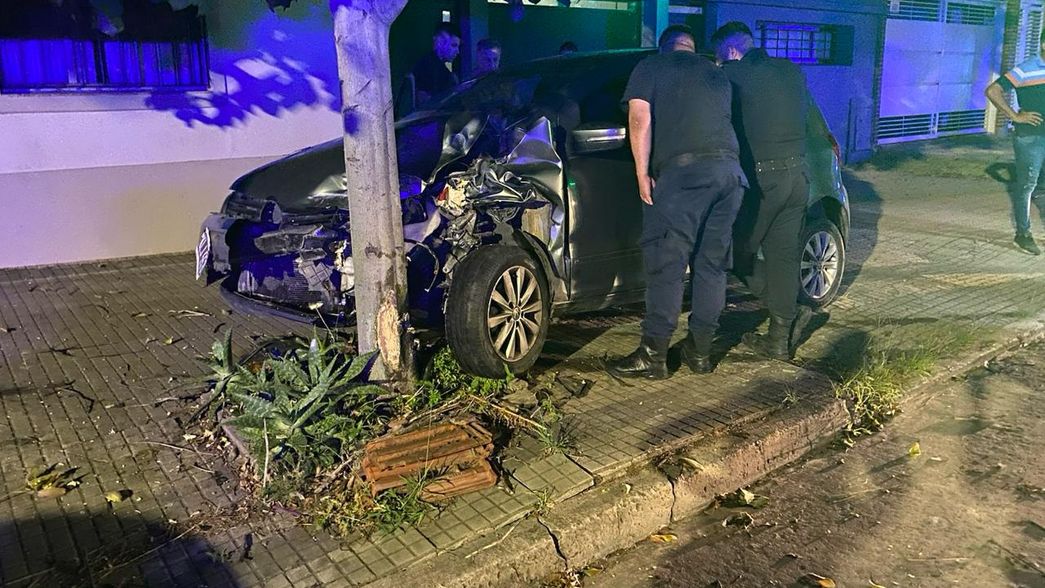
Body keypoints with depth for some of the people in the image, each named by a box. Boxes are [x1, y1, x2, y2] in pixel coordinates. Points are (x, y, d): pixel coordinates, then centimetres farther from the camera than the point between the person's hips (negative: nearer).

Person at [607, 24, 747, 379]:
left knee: (666, 264, -4)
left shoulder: (650, 67, 11)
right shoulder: (715, 73, 28)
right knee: (711, 264, 11)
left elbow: (640, 120, -2)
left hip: (684, 170, -6)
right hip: (730, 170, 6)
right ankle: (700, 350, 18)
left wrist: (642, 173, -2)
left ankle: (653, 356, -1)